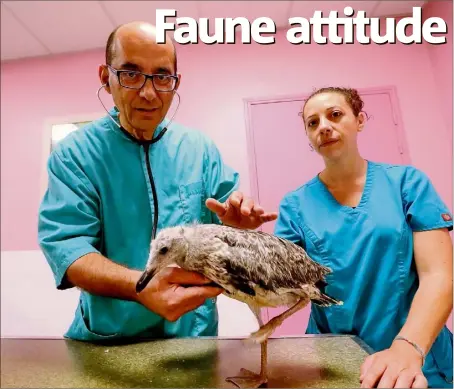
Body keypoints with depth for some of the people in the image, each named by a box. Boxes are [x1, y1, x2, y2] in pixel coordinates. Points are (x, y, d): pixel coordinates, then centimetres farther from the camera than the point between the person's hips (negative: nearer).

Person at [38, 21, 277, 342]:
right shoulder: (75, 153, -6)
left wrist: (239, 218, -19)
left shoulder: (200, 147, 1)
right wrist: (140, 286, -30)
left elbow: (229, 216, 4)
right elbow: (65, 244, -14)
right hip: (107, 335, -2)